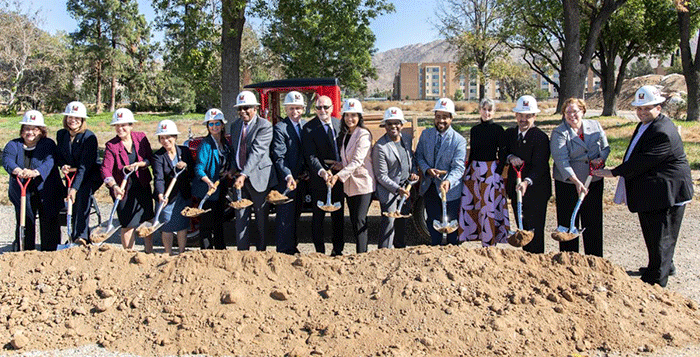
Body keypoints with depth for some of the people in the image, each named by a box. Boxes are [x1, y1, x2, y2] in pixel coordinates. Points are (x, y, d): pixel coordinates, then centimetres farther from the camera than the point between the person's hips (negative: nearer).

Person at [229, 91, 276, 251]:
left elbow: (257, 151, -20)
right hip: (239, 177, 6)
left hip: (258, 177, -5)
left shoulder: (264, 126, -10)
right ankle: (242, 252, 15)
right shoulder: (235, 125, 12)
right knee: (241, 218, 7)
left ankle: (261, 252, 16)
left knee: (262, 218, 4)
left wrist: (244, 175, -28)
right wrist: (234, 170, 2)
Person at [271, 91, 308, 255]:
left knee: (296, 215, 16)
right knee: (285, 215, -1)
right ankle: (284, 249, 8)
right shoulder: (280, 128, -10)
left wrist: (307, 172, 1)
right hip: (286, 180, -6)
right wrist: (288, 176, -28)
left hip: (301, 179, 6)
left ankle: (293, 247, 28)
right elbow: (278, 157, -16)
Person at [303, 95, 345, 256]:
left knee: (338, 215, 12)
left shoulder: (339, 124, 7)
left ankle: (338, 249, 24)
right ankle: (320, 251, 14)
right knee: (318, 216, 4)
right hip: (319, 178, -4)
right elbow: (311, 155, -14)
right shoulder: (309, 128, -8)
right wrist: (321, 171, -30)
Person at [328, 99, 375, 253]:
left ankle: (361, 254, -5)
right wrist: (341, 165, 0)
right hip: (349, 184, 8)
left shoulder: (363, 135, -14)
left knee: (360, 220, -9)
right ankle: (361, 251, 19)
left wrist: (338, 176, -29)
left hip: (363, 183, -8)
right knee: (353, 222, 10)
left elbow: (357, 161, -22)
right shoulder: (345, 135, 12)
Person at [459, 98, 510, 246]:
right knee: (468, 204, 3)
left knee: (489, 206, -2)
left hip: (491, 171, -5)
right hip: (474, 170, 5)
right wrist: (467, 171, 12)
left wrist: (497, 173, -12)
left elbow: (502, 155, -4)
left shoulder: (498, 130, -3)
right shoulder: (474, 130, 11)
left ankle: (489, 244, 6)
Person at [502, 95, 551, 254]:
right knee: (522, 230, 13)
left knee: (535, 231, -4)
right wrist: (510, 157, -14)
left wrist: (527, 182, -37)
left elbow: (539, 166, -21)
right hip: (515, 189, 6)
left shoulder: (541, 137, -12)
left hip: (535, 190, -6)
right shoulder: (509, 133, 9)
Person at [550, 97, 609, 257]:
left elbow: (606, 148, 14)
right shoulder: (559, 133, -7)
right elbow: (561, 161, -17)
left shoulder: (595, 126, 7)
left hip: (594, 182, 4)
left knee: (594, 222, 10)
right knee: (568, 224, 2)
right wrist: (577, 182, -27)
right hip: (568, 184, -4)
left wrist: (600, 159, -10)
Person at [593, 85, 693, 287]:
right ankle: (665, 266, 43)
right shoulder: (643, 126, 10)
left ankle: (656, 280, 9)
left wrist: (614, 172, -18)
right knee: (652, 234, 23)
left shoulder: (663, 133, -24)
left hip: (666, 193, -10)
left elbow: (642, 161, -26)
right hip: (649, 192, 11)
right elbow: (636, 158, 18)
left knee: (661, 237, -1)